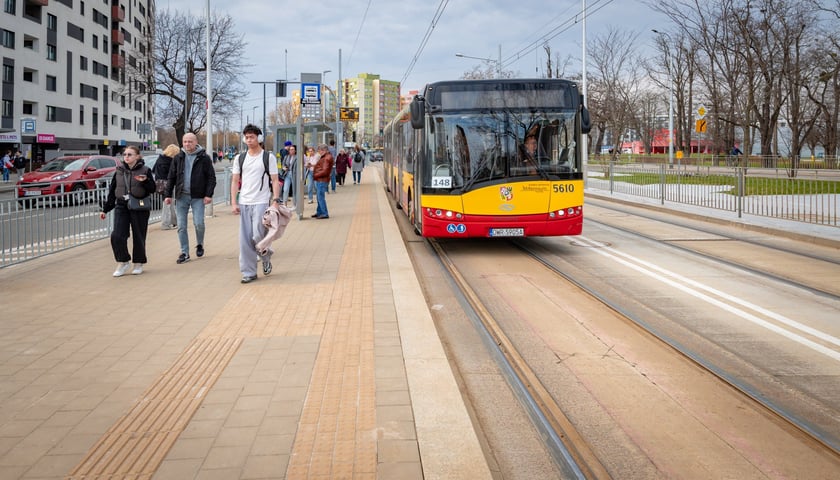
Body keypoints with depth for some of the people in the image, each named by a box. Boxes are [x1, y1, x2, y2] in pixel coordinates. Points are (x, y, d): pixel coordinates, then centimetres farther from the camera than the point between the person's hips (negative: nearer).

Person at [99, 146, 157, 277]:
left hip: (139, 208, -3)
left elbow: (152, 189, -1)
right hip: (121, 207, 3)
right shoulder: (119, 171, 9)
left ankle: (138, 263, 20)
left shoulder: (145, 170, -1)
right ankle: (122, 262, 7)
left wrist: (145, 181, -21)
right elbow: (112, 191, 14)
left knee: (138, 237, 4)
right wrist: (105, 209, 14)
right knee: (117, 236, -8)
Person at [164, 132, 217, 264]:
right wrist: (168, 195, 6)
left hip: (198, 197, -3)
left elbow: (211, 177, -1)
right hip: (181, 196, 3)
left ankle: (200, 244, 21)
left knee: (199, 223, -8)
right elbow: (171, 178, 11)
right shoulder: (178, 158, 8)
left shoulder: (204, 158, 0)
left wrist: (209, 194, -10)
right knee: (181, 226, 2)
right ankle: (184, 253, 11)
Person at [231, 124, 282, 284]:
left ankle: (266, 258, 21)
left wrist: (276, 201, -12)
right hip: (244, 203, 4)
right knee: (245, 239, 2)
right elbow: (235, 181, 11)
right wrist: (233, 203, 2)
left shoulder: (268, 157, 1)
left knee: (258, 236, -11)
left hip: (261, 202, -4)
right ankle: (249, 272, 9)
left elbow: (275, 181, -1)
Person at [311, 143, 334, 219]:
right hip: (319, 180, 11)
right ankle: (319, 212, 26)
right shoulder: (324, 157, 18)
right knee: (319, 197, 17)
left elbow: (325, 171, -22)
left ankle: (325, 214, -5)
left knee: (321, 197, -9)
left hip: (322, 181, -11)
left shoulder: (327, 158, -17)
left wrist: (315, 175, -14)